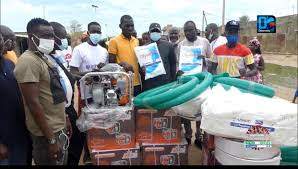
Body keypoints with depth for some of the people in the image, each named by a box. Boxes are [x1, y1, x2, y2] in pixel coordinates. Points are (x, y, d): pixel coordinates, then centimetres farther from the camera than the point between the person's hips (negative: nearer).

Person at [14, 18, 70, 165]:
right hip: (46, 133, -9)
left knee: (62, 162, 21)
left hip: (59, 127, 9)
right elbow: (33, 103, -24)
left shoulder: (45, 57, 10)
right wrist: (51, 139, -22)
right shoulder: (28, 61, -19)